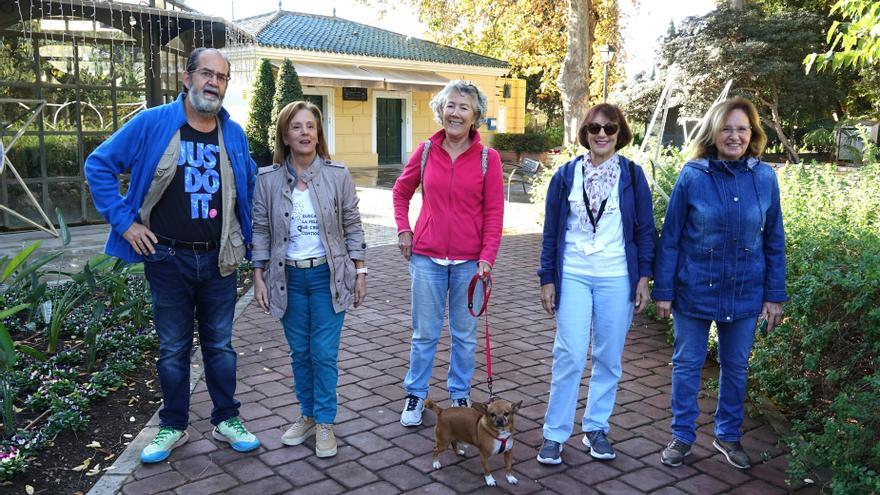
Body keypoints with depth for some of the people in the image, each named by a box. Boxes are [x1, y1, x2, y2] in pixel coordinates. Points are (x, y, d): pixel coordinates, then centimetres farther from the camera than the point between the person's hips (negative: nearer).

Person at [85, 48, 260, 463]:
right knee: (172, 349, 11)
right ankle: (173, 426, 27)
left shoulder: (234, 134, 4)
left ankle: (226, 420, 27)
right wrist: (124, 221, -8)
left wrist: (246, 239, 10)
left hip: (219, 260, 2)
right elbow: (99, 166, -3)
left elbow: (249, 189, 17)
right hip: (168, 259, -2)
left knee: (220, 346, 13)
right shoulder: (152, 124, -7)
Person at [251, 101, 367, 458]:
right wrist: (258, 277, 1)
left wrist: (359, 272, -1)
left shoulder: (338, 176, -4)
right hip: (288, 277, 2)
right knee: (300, 352, 12)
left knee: (324, 353, 1)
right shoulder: (268, 180, -2)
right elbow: (261, 231, 3)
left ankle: (325, 422, 17)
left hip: (327, 275, -2)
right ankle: (307, 415, 29)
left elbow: (352, 227, 0)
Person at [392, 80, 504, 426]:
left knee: (464, 333, 13)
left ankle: (460, 394, 31)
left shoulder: (488, 158, -5)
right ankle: (415, 394, 28)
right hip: (427, 257, 1)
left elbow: (494, 212, -5)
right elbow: (401, 191, 14)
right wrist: (402, 229, 3)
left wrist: (487, 258, -11)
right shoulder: (426, 151, 0)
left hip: (470, 261, -1)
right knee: (424, 332, 11)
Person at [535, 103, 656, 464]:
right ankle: (554, 434, 9)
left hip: (617, 279, 1)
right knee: (569, 357, -4)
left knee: (609, 359, 8)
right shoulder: (566, 174, 2)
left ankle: (596, 428, 24)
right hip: (573, 276, -1)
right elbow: (551, 231, 4)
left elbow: (645, 230, 5)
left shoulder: (632, 175, 2)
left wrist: (643, 278, 0)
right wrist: (547, 280, 2)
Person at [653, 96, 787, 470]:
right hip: (695, 290, -2)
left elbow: (774, 241, 3)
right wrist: (663, 290, -6)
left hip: (745, 294, 2)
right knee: (687, 364, 10)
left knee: (736, 366, 16)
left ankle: (728, 435, 35)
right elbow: (670, 238, -6)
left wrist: (775, 295, 2)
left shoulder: (765, 177, -3)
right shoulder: (692, 175, -10)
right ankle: (682, 436, 27)